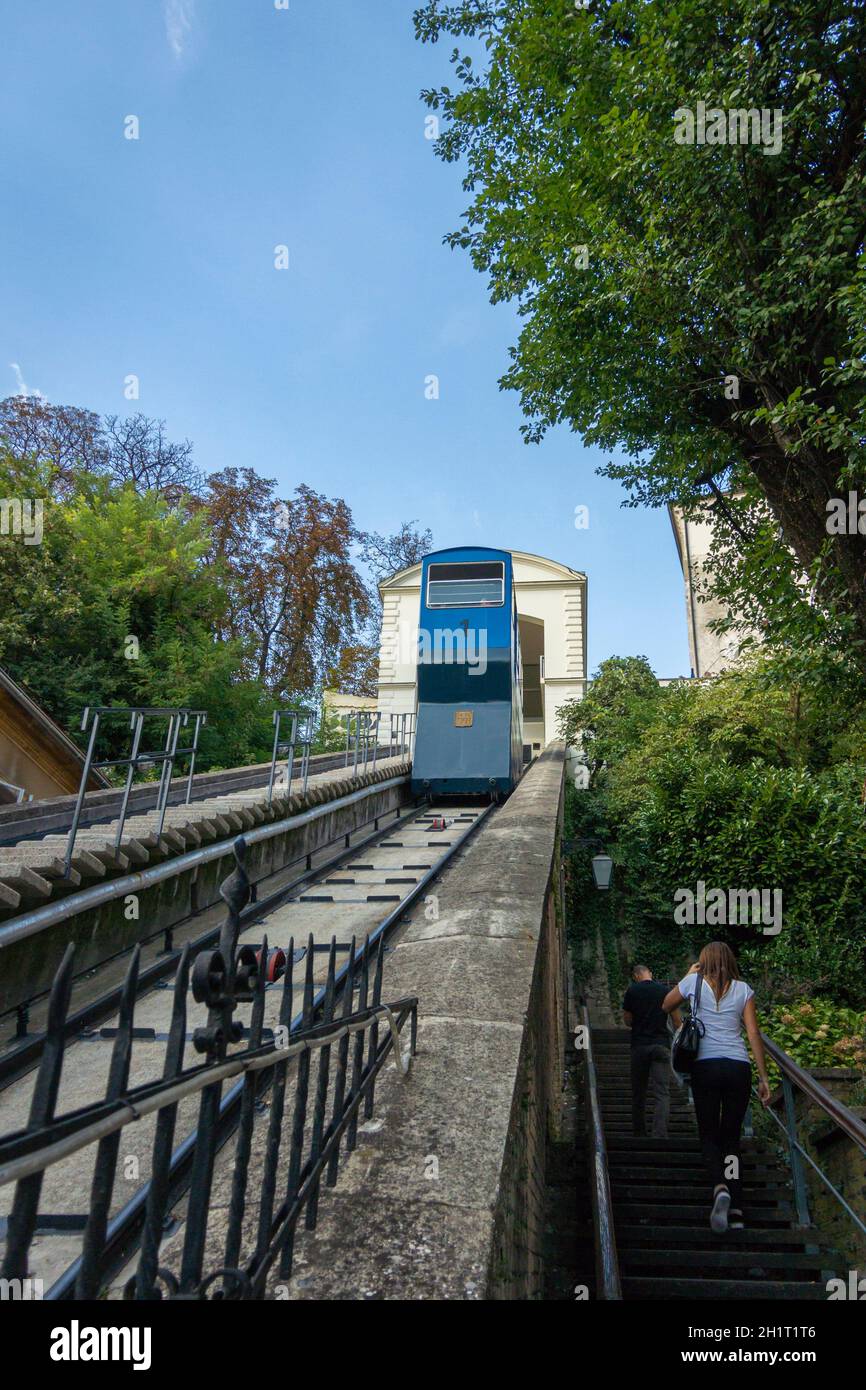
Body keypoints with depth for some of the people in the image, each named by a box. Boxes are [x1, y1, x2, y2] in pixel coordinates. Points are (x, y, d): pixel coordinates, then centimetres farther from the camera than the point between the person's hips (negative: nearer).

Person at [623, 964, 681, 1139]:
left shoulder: (632, 991, 0)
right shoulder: (665, 990, 4)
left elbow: (627, 1021, 4)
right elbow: (677, 1020, 9)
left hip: (639, 1045, 0)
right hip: (661, 1044, 0)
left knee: (638, 1092, 13)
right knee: (662, 1093, -3)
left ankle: (639, 1132, 23)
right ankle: (659, 1135, -17)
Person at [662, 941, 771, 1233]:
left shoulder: (693, 982, 5)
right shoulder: (743, 989, 7)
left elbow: (666, 1007, 20)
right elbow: (753, 1034, 2)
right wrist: (764, 1078, 6)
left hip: (706, 1066, -2)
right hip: (739, 1067, 2)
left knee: (709, 1135, 7)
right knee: (731, 1138, 13)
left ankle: (720, 1187, -18)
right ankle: (736, 1211, 7)